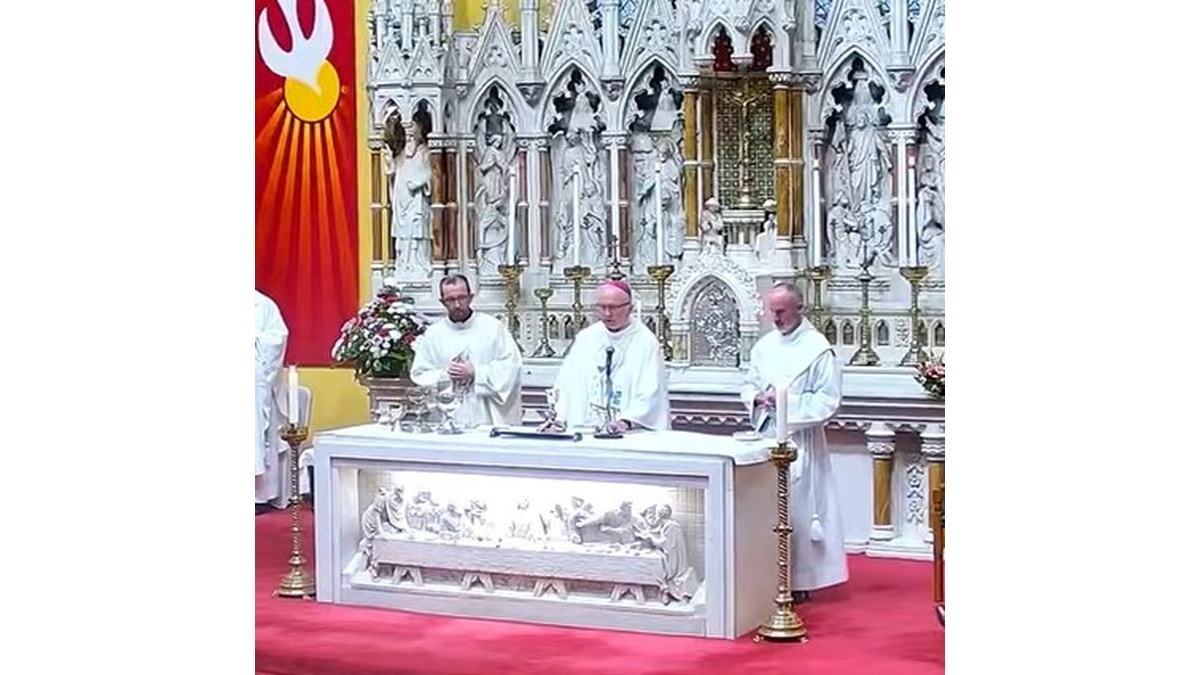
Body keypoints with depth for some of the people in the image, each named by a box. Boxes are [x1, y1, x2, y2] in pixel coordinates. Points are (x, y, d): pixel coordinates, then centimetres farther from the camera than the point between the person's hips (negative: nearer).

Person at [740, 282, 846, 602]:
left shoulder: (817, 348, -7)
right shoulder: (764, 346, 12)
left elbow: (828, 399, -10)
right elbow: (748, 385, 18)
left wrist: (788, 402, -17)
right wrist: (757, 398, -4)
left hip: (800, 440, -6)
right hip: (766, 436, 6)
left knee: (797, 506, -4)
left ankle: (800, 580, 2)